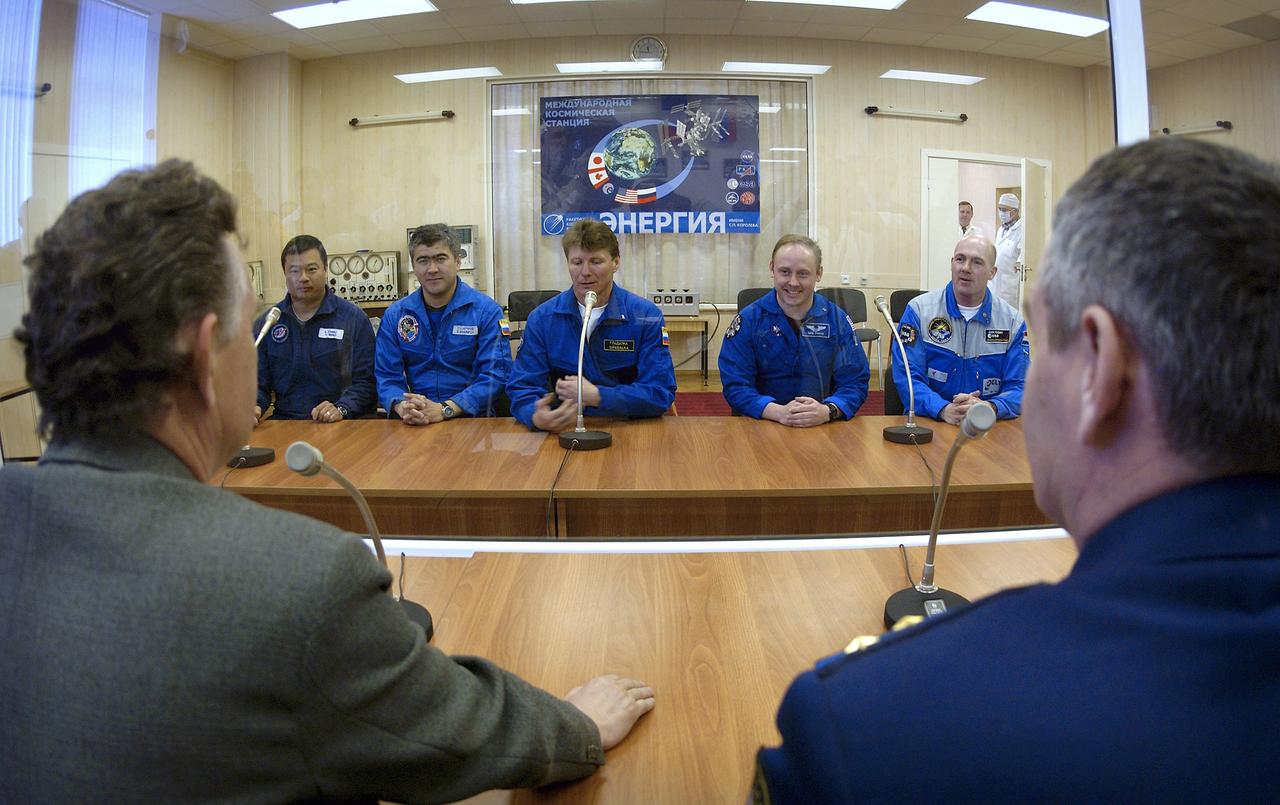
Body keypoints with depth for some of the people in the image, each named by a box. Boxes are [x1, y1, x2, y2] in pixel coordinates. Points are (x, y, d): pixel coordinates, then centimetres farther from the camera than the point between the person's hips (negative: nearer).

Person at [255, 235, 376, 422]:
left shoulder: (354, 319, 5)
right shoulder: (266, 323, 14)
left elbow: (366, 382, 0)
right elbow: (258, 384, 14)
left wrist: (341, 409, -17)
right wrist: (254, 407, -7)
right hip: (284, 428, 3)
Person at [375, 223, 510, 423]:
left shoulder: (487, 311, 1)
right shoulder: (395, 315, 11)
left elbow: (494, 375, -8)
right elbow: (387, 377, 7)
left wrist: (444, 410, -21)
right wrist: (402, 407, -16)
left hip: (473, 419, -2)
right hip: (414, 425, 3)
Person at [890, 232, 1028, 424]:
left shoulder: (1013, 322, 8)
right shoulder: (919, 310, 2)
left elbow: (1018, 388, 3)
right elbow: (907, 378, -5)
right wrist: (943, 410, -23)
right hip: (926, 424, -2)